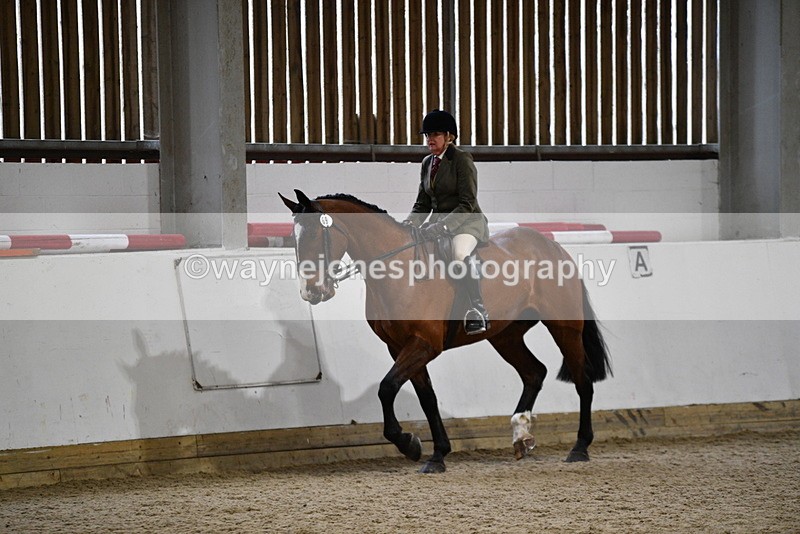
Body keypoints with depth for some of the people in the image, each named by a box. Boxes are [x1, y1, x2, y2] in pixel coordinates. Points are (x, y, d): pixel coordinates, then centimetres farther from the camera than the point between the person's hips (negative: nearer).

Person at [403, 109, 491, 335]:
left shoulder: (462, 160, -10)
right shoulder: (427, 163, 12)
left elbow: (467, 204, -17)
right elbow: (423, 204, 14)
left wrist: (441, 226, -28)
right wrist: (410, 223, -7)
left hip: (467, 221, -8)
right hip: (439, 222, 8)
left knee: (460, 253, -38)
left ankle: (478, 313, -36)